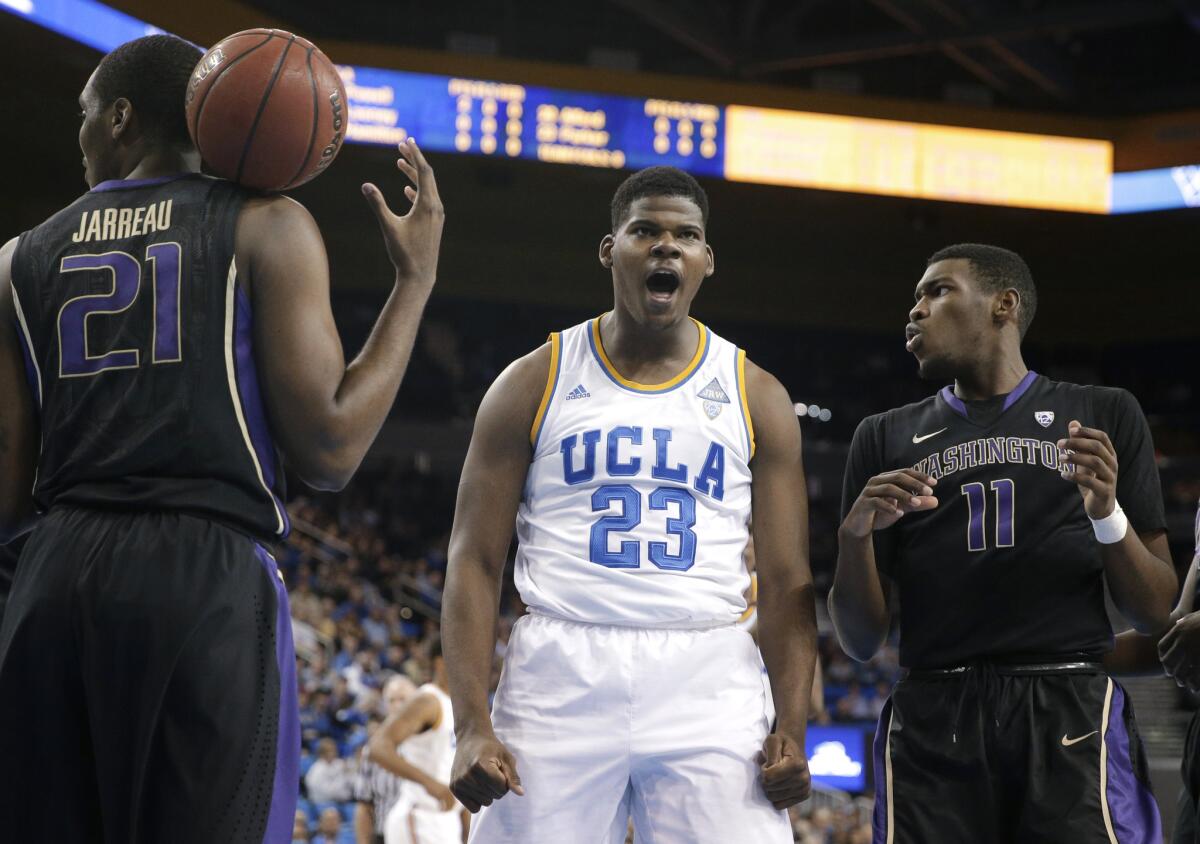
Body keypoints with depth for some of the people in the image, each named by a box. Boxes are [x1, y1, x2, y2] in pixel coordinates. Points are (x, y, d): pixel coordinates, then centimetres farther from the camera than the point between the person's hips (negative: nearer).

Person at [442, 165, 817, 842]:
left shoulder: (758, 398, 10)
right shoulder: (533, 384, 7)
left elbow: (788, 582, 7)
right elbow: (476, 563, 4)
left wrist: (793, 730, -6)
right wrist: (472, 725, -8)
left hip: (708, 684, 1)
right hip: (561, 677, -1)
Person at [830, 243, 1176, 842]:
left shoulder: (1105, 417, 11)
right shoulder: (886, 439, 14)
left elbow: (1156, 614, 9)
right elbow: (861, 642, 12)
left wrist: (1109, 515, -9)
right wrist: (854, 535, -6)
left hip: (1071, 716, -1)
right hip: (933, 725, 2)